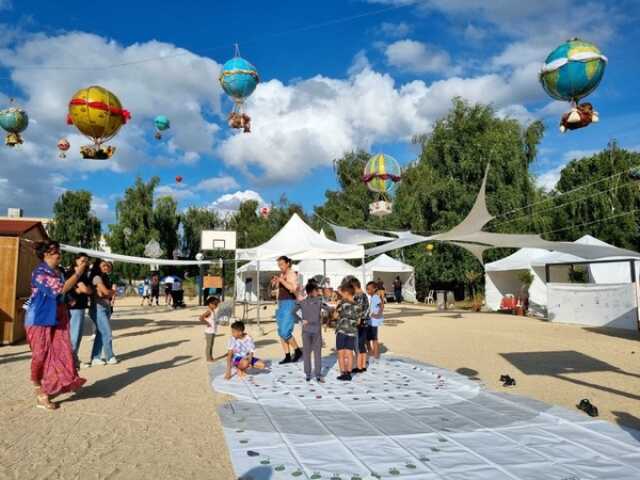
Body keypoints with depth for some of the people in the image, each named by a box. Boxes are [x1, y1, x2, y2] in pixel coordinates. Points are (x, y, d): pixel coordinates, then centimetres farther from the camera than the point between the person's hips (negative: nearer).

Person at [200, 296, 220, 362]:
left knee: (211, 345, 16)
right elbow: (201, 318, -31)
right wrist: (207, 323, -22)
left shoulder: (213, 311, 9)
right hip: (209, 332, -9)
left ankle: (211, 357, 24)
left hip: (213, 331, 9)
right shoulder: (208, 311, -18)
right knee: (208, 345, 0)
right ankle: (208, 358, 7)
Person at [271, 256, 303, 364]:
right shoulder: (282, 275, 13)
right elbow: (275, 287, 23)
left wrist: (281, 280, -25)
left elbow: (294, 288, -26)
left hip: (289, 304, -9)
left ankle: (297, 351, 6)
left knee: (285, 332, -13)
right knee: (281, 332, 7)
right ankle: (287, 356, 14)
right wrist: (274, 282, 2)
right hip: (281, 304, 9)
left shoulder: (292, 274, -10)